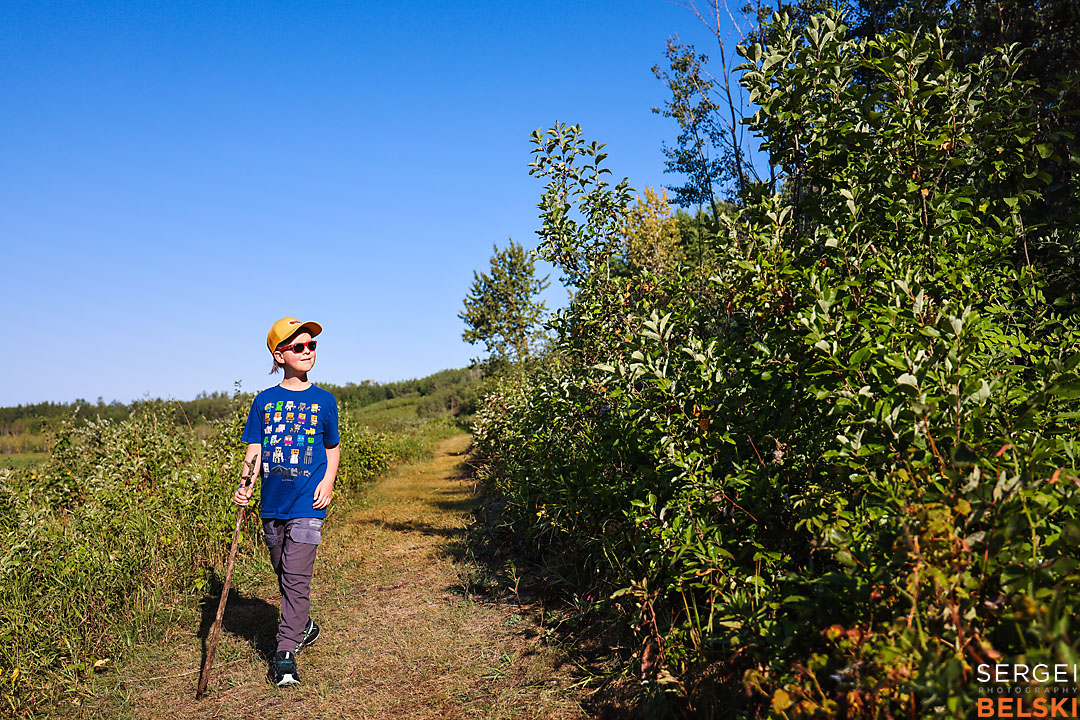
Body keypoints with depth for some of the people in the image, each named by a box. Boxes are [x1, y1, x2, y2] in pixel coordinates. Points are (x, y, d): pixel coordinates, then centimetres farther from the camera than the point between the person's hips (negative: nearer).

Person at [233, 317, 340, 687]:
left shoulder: (324, 400, 2)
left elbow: (333, 448, 11)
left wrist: (327, 482, -4)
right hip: (273, 503, 3)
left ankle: (285, 654, -1)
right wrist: (245, 484, -12)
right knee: (284, 574, 16)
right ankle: (303, 626, 39)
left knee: (297, 578, -8)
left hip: (307, 504, -3)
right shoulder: (264, 400, 6)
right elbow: (254, 449, 4)